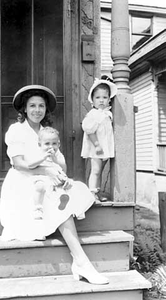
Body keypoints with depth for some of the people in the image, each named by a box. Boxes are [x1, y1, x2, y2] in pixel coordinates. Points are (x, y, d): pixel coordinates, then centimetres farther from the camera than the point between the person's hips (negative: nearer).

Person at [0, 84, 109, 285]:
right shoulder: (16, 129, -4)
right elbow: (18, 163, -13)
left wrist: (58, 174, -7)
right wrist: (45, 171, -23)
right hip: (22, 186, -5)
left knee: (70, 198, -24)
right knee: (62, 206, -26)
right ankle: (81, 262, -26)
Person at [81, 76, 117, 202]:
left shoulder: (107, 113, 9)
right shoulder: (93, 114, -15)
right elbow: (90, 131, -19)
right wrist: (97, 144, -22)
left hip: (106, 148, 8)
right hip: (96, 149, -8)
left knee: (100, 171, 13)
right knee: (95, 170, -7)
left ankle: (98, 192, 21)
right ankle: (92, 193, -1)